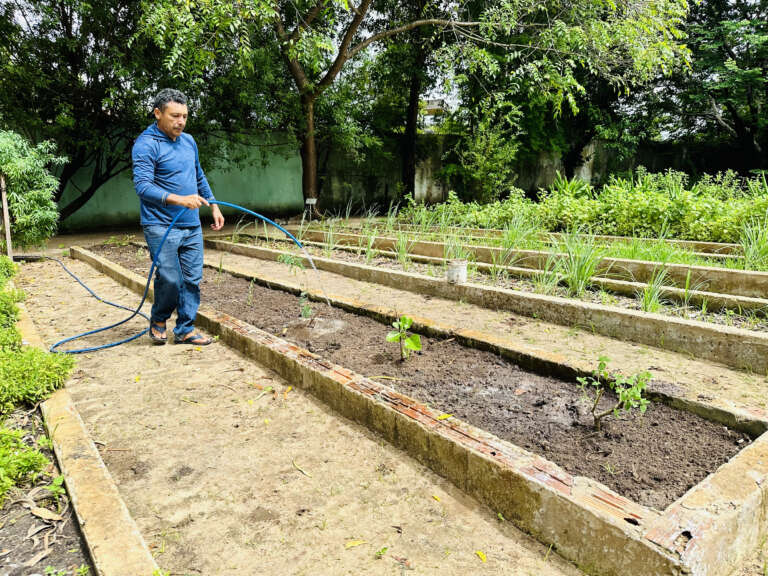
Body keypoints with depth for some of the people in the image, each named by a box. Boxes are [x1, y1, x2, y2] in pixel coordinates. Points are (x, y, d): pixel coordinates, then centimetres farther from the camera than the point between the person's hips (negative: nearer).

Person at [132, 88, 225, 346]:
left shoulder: (189, 141, 14)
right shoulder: (146, 144, -10)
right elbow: (143, 186, -21)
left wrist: (214, 206, 22)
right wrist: (179, 200, -32)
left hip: (192, 226, 7)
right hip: (161, 226, -7)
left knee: (192, 279, 5)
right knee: (169, 278, -9)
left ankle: (185, 330, 16)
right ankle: (158, 320, 20)